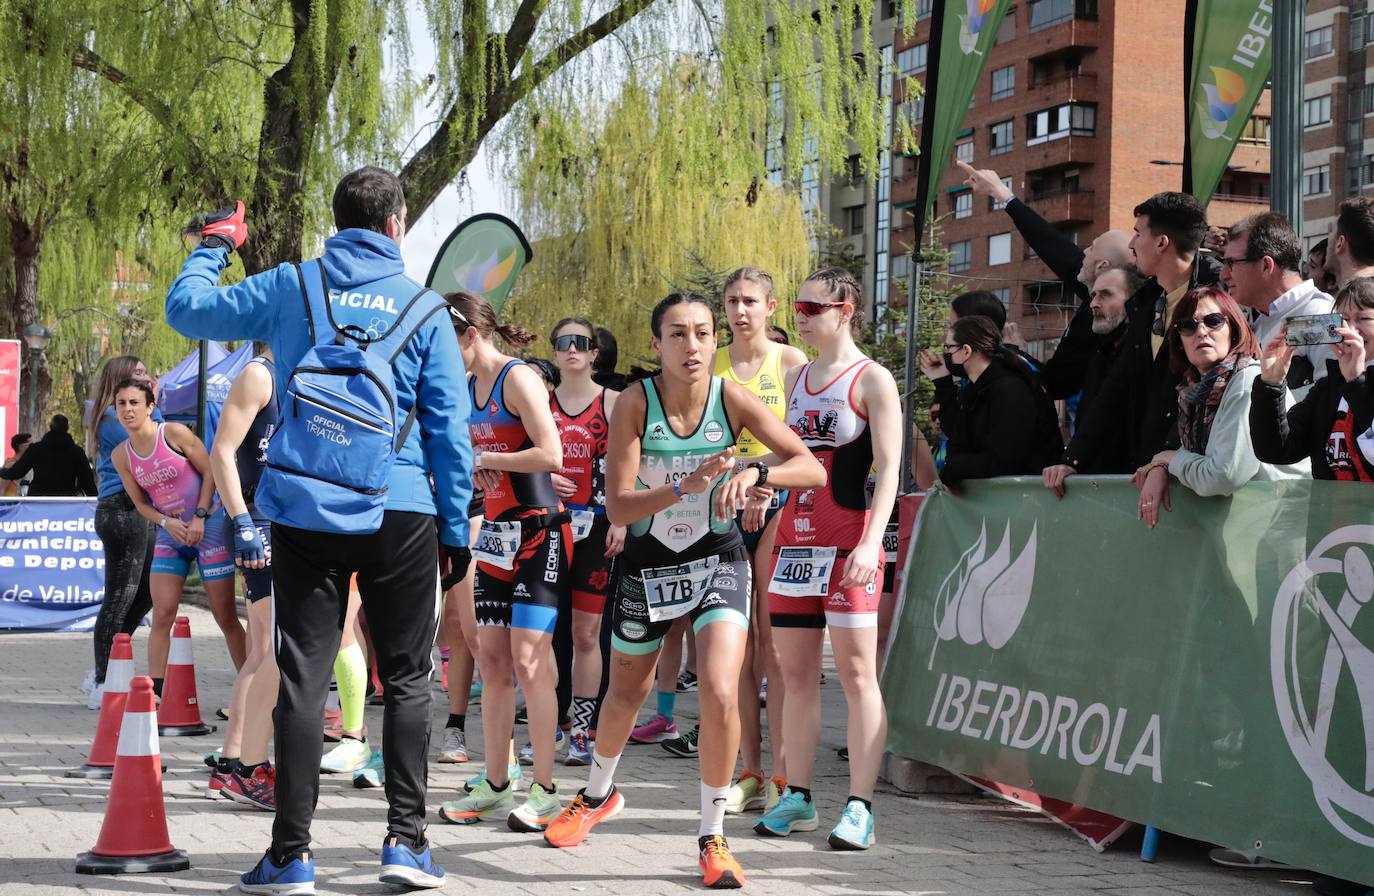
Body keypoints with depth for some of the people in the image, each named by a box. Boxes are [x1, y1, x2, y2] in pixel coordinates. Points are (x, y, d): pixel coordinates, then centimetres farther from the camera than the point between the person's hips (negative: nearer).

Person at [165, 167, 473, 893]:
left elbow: (185, 308, 13)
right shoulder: (424, 309, 2)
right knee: (407, 677, 9)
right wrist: (456, 529, 7)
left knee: (303, 678, 4)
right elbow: (449, 429, 1)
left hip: (303, 511, 1)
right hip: (399, 513, -1)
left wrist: (213, 246, 31)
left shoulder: (290, 287, 4)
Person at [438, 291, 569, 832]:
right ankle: (495, 786, 15)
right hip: (496, 533, 9)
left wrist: (480, 459, -17)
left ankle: (544, 791, -4)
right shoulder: (469, 387, 13)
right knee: (491, 659, 8)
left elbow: (550, 453, -23)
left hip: (537, 533, -9)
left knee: (530, 661, -10)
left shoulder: (518, 379, -13)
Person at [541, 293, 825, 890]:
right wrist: (685, 487, -37)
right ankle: (598, 795, 49)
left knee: (719, 696, -19)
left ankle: (712, 837, 1)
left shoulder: (732, 399, -15)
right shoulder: (634, 403, -17)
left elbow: (812, 469, -19)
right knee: (626, 694, 18)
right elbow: (617, 507, -21)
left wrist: (753, 473, -38)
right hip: (647, 564, 1)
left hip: (718, 561, -1)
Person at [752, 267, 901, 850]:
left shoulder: (872, 380, -5)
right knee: (795, 673, 7)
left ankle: (859, 807, -8)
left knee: (856, 672, -7)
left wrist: (871, 542, -21)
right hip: (795, 537, 7)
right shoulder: (796, 378, 16)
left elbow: (888, 468, -11)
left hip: (849, 543, -7)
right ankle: (798, 798, 14)